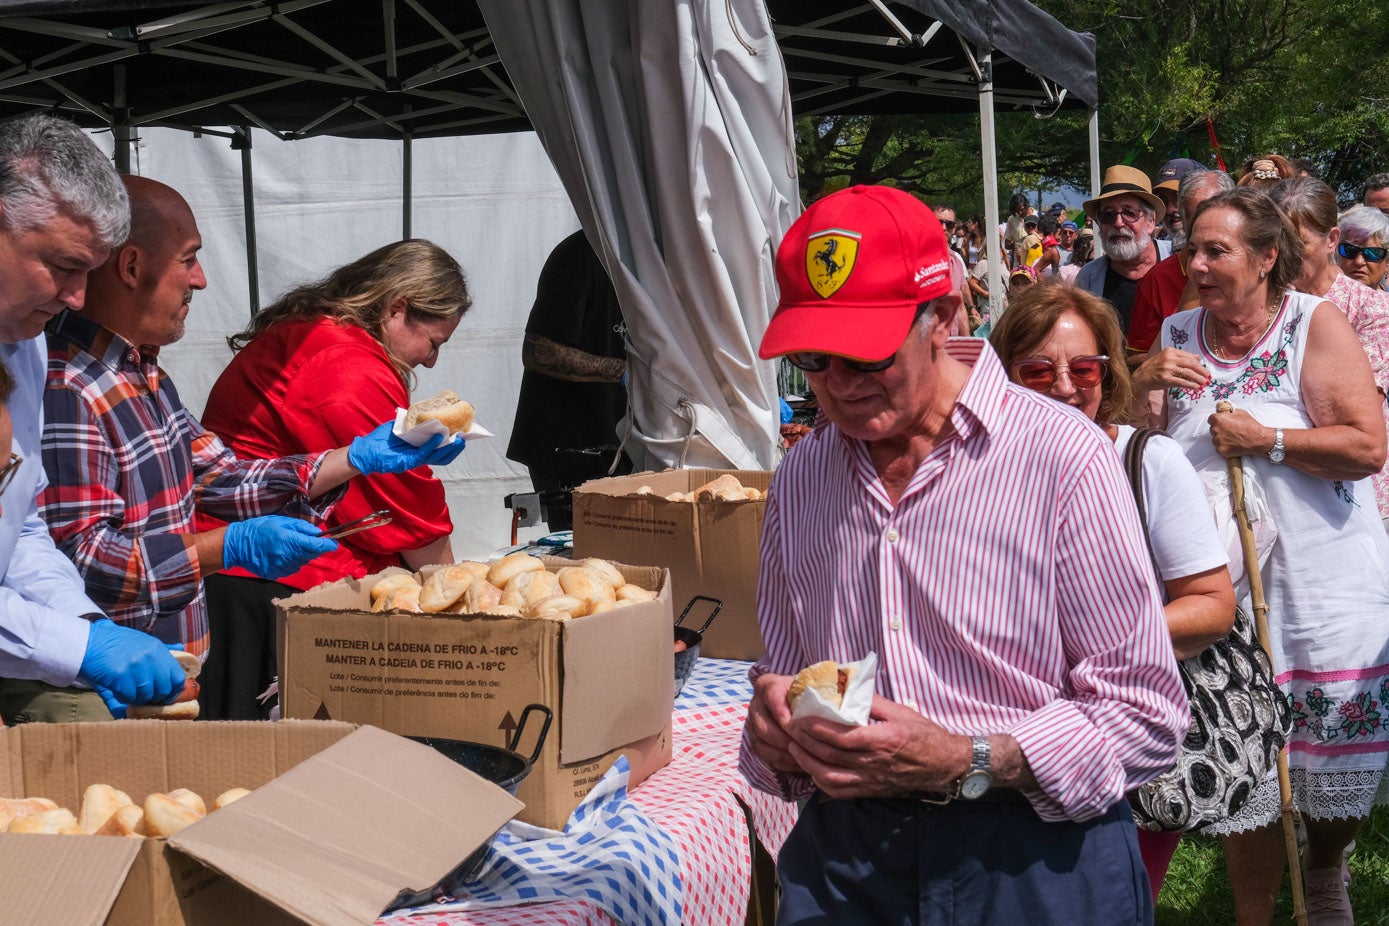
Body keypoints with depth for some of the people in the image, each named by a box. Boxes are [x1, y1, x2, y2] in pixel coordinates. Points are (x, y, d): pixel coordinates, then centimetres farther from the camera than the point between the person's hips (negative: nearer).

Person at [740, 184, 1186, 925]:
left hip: (1035, 862, -4)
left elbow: (1145, 712, -11)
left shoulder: (1063, 457, -11)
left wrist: (965, 764, -22)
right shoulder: (798, 481, 7)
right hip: (842, 857, 4)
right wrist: (777, 731, -6)